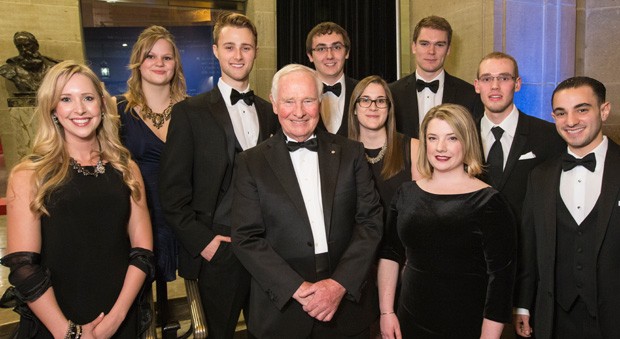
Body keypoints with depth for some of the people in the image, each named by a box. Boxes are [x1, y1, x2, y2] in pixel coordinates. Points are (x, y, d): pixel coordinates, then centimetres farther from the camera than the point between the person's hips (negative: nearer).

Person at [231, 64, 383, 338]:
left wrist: (340, 283, -13)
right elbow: (246, 238, -7)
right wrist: (298, 288, -15)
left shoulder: (351, 153, 1)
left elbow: (371, 221, -2)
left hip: (348, 302, 2)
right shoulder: (251, 163, -3)